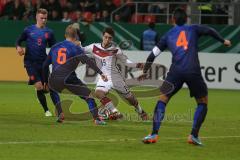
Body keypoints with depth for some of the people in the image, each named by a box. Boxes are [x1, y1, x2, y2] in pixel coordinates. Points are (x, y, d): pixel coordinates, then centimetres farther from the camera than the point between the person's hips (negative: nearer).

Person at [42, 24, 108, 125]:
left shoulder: (54, 47, 18)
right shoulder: (75, 48, 4)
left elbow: (45, 65, 22)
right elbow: (88, 61, -9)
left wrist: (45, 81, 31)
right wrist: (100, 73, -12)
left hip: (54, 80, 4)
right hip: (69, 80, -4)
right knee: (88, 95, 3)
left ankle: (60, 115, 25)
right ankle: (96, 119, -11)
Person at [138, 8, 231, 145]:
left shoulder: (168, 35, 20)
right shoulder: (193, 29, 17)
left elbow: (153, 54, 20)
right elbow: (209, 31, 1)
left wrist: (145, 72, 30)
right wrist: (223, 41, 12)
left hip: (176, 72, 1)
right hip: (193, 71, -1)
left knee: (162, 100, 10)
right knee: (203, 103, 14)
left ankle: (154, 134, -4)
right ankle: (194, 135, 2)